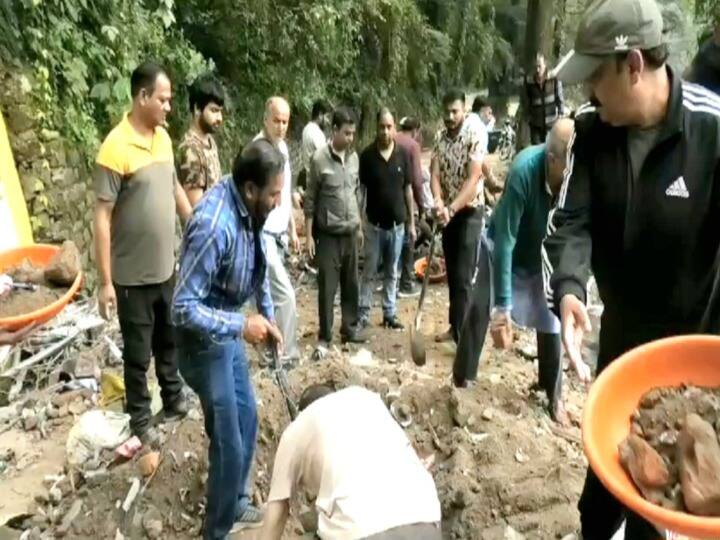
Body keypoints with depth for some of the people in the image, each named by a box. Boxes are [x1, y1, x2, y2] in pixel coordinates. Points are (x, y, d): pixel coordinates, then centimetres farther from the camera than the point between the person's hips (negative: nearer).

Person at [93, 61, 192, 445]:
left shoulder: (163, 137, 4)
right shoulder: (116, 148, -18)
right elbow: (102, 218, -18)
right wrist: (105, 282, -18)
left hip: (167, 267, 7)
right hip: (133, 276, -7)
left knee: (169, 341, 22)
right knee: (138, 353, 10)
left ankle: (173, 400, 41)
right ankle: (140, 419, 29)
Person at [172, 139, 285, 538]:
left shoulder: (247, 207, -6)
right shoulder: (214, 225, -33)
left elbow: (257, 267, 11)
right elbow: (183, 308, -30)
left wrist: (268, 317, 12)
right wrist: (242, 326, -27)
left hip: (229, 330, 9)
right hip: (205, 341, -9)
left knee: (247, 419, 21)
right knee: (229, 443, 4)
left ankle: (235, 505, 43)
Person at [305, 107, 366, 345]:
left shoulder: (354, 157, 6)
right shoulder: (320, 159, -10)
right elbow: (310, 200, -7)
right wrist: (309, 235, -9)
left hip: (350, 232, 5)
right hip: (328, 233, -5)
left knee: (351, 284, 13)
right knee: (327, 286, 3)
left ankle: (350, 328, 28)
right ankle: (325, 335, 15)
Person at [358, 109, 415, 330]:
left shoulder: (403, 154, -1)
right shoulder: (367, 155, -7)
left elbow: (408, 188, 5)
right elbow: (360, 189, -3)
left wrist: (411, 222, 5)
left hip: (397, 223, 2)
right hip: (374, 223, -2)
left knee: (392, 273, 13)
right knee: (369, 272, 6)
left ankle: (390, 314, 23)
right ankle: (363, 314, 15)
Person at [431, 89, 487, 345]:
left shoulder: (476, 135, -13)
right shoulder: (439, 137, 4)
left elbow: (473, 179, -21)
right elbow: (435, 174, -6)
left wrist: (452, 208, -31)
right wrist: (438, 202, -26)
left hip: (469, 212, -6)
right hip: (447, 212, 6)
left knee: (463, 277, -9)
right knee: (451, 274, 12)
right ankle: (456, 326, 25)